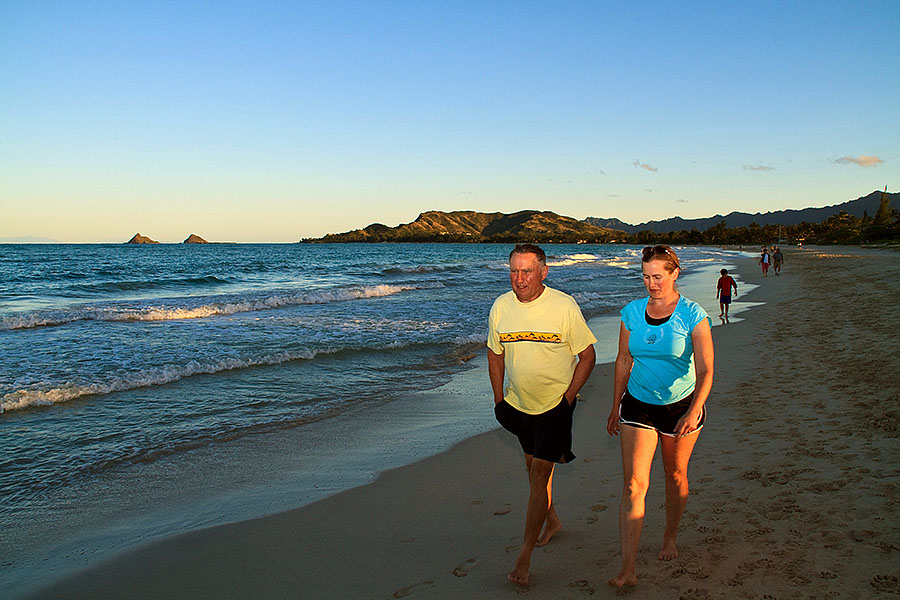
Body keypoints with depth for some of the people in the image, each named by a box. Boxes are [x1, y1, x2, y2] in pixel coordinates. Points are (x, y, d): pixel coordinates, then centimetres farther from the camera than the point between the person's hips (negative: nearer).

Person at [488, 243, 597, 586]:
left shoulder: (564, 306, -16)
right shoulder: (501, 307, -4)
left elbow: (587, 355, -8)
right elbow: (495, 354, 9)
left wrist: (568, 398, -12)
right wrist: (499, 398, 6)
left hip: (555, 404, -5)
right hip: (518, 403, 5)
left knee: (540, 473, -7)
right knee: (533, 465, 19)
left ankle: (525, 555, 3)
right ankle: (551, 521, 44)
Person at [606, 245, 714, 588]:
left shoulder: (693, 316, -12)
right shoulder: (632, 312, -3)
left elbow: (705, 371, -17)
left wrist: (693, 412, -31)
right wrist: (615, 407, 12)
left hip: (681, 406, -1)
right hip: (638, 405, 2)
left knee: (675, 476, 16)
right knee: (633, 484, -7)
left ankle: (670, 539, 41)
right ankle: (628, 570, -6)